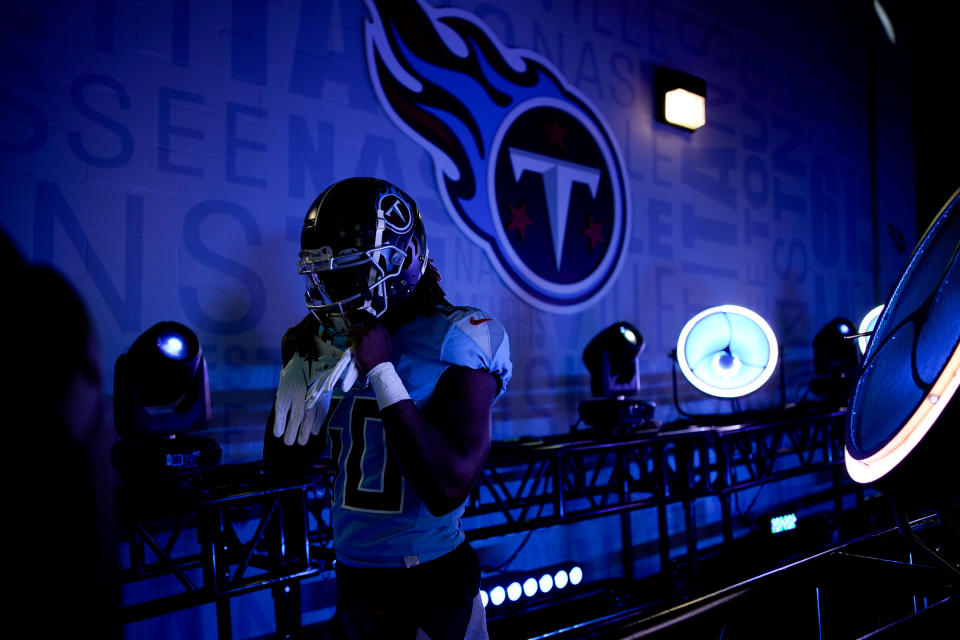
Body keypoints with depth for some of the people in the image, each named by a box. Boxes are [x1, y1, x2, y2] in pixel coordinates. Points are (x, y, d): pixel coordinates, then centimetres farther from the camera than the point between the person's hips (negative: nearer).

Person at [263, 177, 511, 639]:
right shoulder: (333, 344, 1)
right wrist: (297, 374, -7)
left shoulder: (458, 341, -17)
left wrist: (381, 369, -23)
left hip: (426, 589, -5)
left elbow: (447, 489, -26)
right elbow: (285, 462, 8)